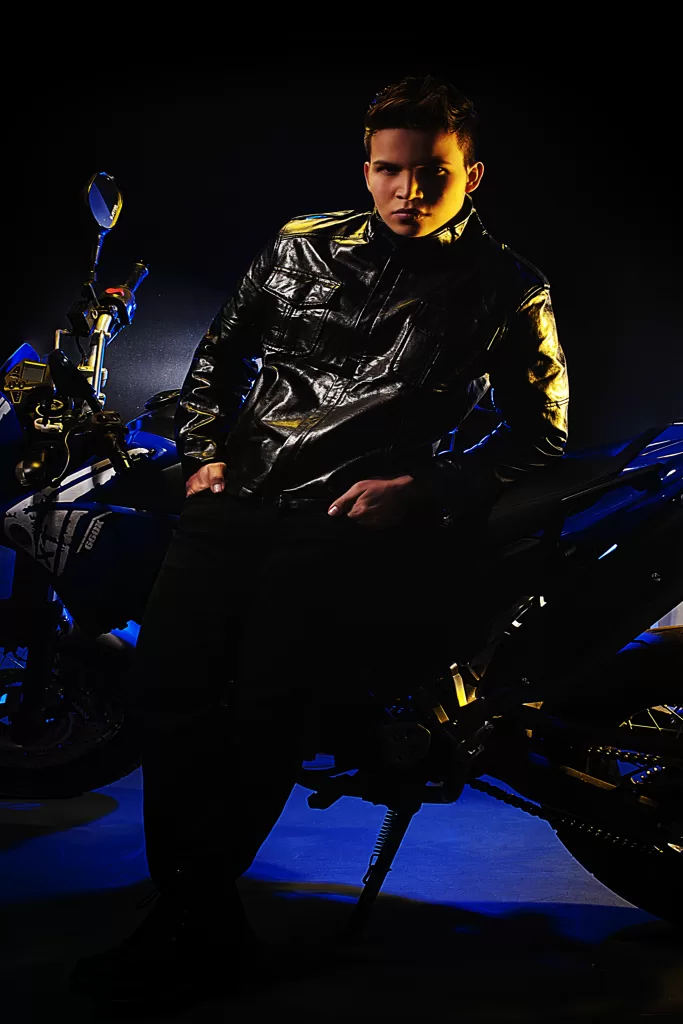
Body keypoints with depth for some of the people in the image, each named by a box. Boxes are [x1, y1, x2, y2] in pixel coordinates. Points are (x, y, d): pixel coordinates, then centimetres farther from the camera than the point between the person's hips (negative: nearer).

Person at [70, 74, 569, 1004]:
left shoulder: (506, 289, 7)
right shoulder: (303, 246, 17)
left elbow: (542, 429, 7)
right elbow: (221, 351, 27)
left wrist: (418, 490, -6)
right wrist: (205, 451, 12)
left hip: (355, 512, -3)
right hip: (244, 491, 4)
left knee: (263, 705, -20)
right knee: (169, 682, -14)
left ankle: (192, 912, -1)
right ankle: (190, 904, -1)